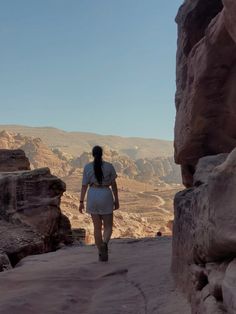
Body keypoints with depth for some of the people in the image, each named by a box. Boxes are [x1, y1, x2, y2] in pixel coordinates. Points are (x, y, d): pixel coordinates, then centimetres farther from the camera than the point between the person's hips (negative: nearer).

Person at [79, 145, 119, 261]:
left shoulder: (87, 167, 0)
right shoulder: (109, 166, -2)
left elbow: (84, 185, -1)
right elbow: (114, 184, 0)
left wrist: (81, 202, 3)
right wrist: (116, 200, 7)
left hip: (92, 197, 2)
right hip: (106, 196, -2)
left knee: (97, 227, 12)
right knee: (108, 226, 7)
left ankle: (101, 254, 13)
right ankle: (104, 244, -23)